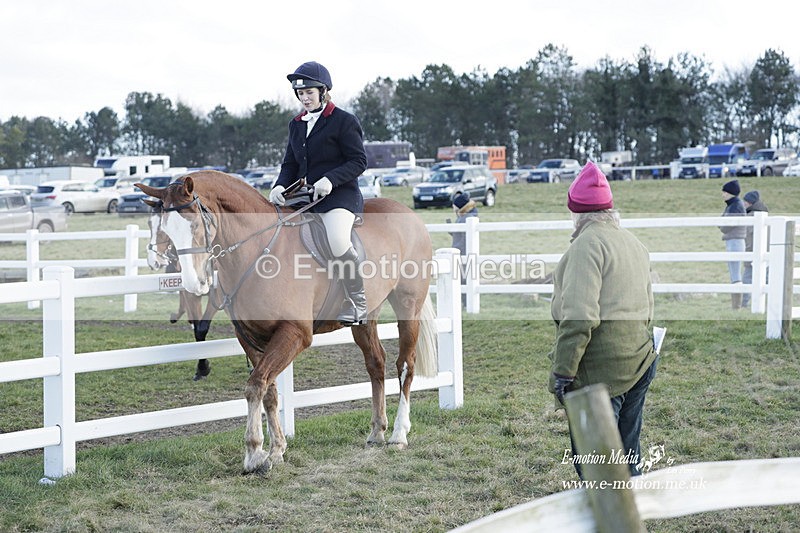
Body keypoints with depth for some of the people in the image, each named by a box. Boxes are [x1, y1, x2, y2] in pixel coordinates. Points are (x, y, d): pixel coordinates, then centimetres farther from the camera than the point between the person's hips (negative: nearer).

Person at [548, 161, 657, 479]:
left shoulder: (587, 244, -13)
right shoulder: (634, 244, 17)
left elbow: (579, 316, -21)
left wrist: (563, 370, -19)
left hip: (601, 368, -9)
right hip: (639, 364, 9)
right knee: (627, 458, 17)